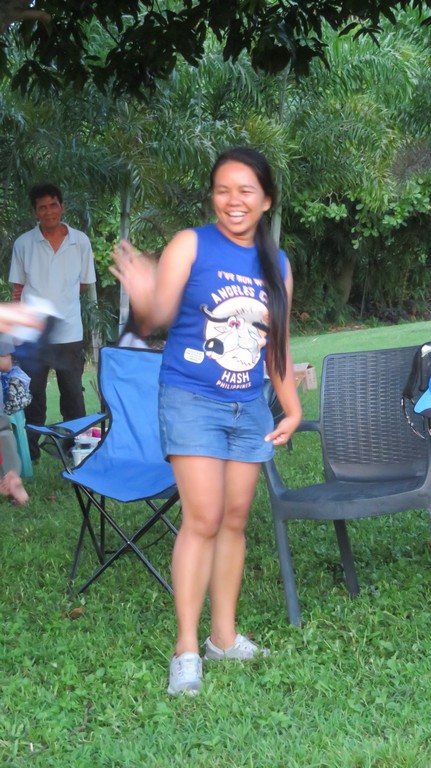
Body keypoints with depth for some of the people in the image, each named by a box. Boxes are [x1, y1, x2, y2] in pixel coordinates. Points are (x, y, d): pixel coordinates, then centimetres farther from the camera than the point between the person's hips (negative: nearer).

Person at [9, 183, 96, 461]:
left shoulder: (81, 241, 1)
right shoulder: (23, 243, 1)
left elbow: (84, 283, 11)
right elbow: (18, 289, 5)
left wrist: (56, 296, 5)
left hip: (69, 333, 0)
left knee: (73, 396, 7)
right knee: (32, 396, 8)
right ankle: (30, 452, 18)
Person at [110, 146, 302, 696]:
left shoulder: (277, 264, 7)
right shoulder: (191, 245, -8)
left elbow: (278, 345, 14)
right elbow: (160, 316, -18)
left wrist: (292, 406, 6)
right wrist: (144, 301, -39)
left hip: (249, 408, 5)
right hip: (192, 402, -5)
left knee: (234, 520, 10)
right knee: (203, 519, -10)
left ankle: (224, 635, 21)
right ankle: (186, 650, -4)